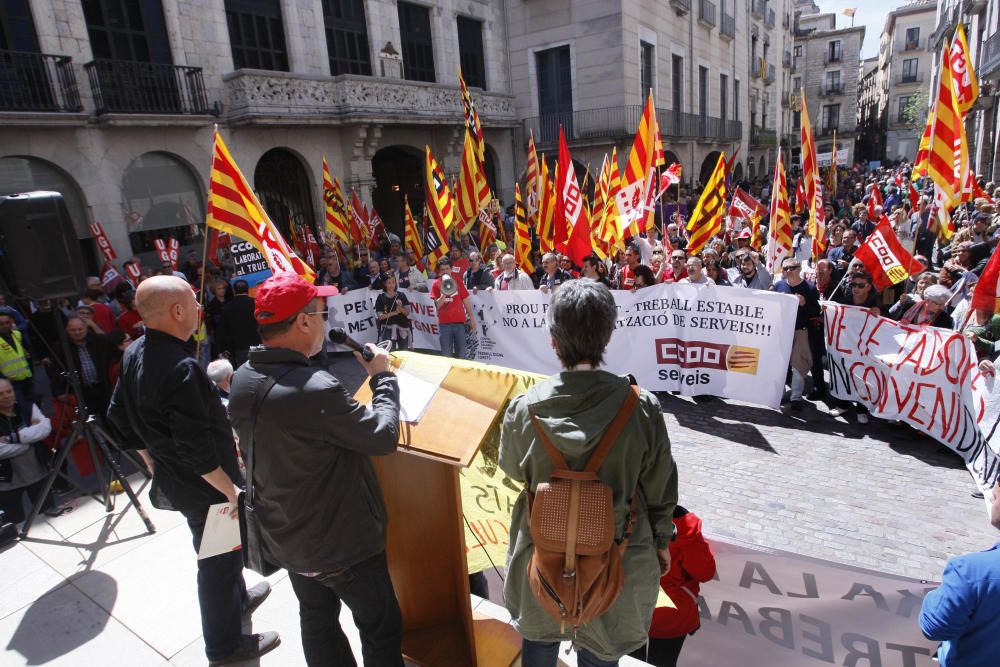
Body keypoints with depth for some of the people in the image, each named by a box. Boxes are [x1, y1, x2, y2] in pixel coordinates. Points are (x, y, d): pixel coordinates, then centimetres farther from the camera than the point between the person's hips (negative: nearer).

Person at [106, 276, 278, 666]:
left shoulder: (135, 354, -2)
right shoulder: (180, 368, -31)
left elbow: (120, 419, 10)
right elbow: (197, 448, -31)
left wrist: (155, 465, 19)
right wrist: (231, 489, -19)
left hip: (172, 480, 9)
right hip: (204, 487, -9)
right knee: (219, 561, 11)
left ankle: (238, 598, 53)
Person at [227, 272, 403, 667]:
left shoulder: (242, 380, -7)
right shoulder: (315, 389, -34)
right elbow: (383, 438, -25)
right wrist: (383, 377, -11)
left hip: (283, 537, 8)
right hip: (341, 542, -8)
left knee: (317, 619, 27)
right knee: (381, 627, 14)